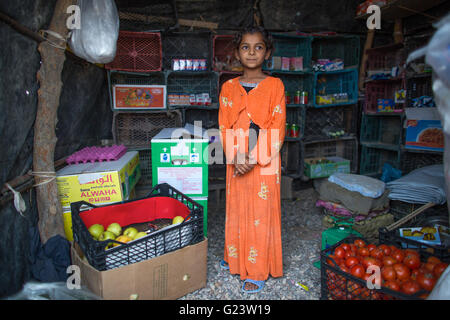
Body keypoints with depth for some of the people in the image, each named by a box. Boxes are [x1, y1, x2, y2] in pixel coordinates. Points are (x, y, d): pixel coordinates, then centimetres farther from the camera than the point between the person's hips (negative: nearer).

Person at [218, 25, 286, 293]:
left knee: (262, 213, 3)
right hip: (236, 162, 4)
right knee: (236, 209, 14)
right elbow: (224, 127, 2)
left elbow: (278, 128, -8)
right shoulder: (229, 87, 7)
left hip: (265, 163, -3)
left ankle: (258, 271, 18)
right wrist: (236, 157, -12)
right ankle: (236, 257, 36)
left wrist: (255, 159, -17)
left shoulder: (274, 85, -3)